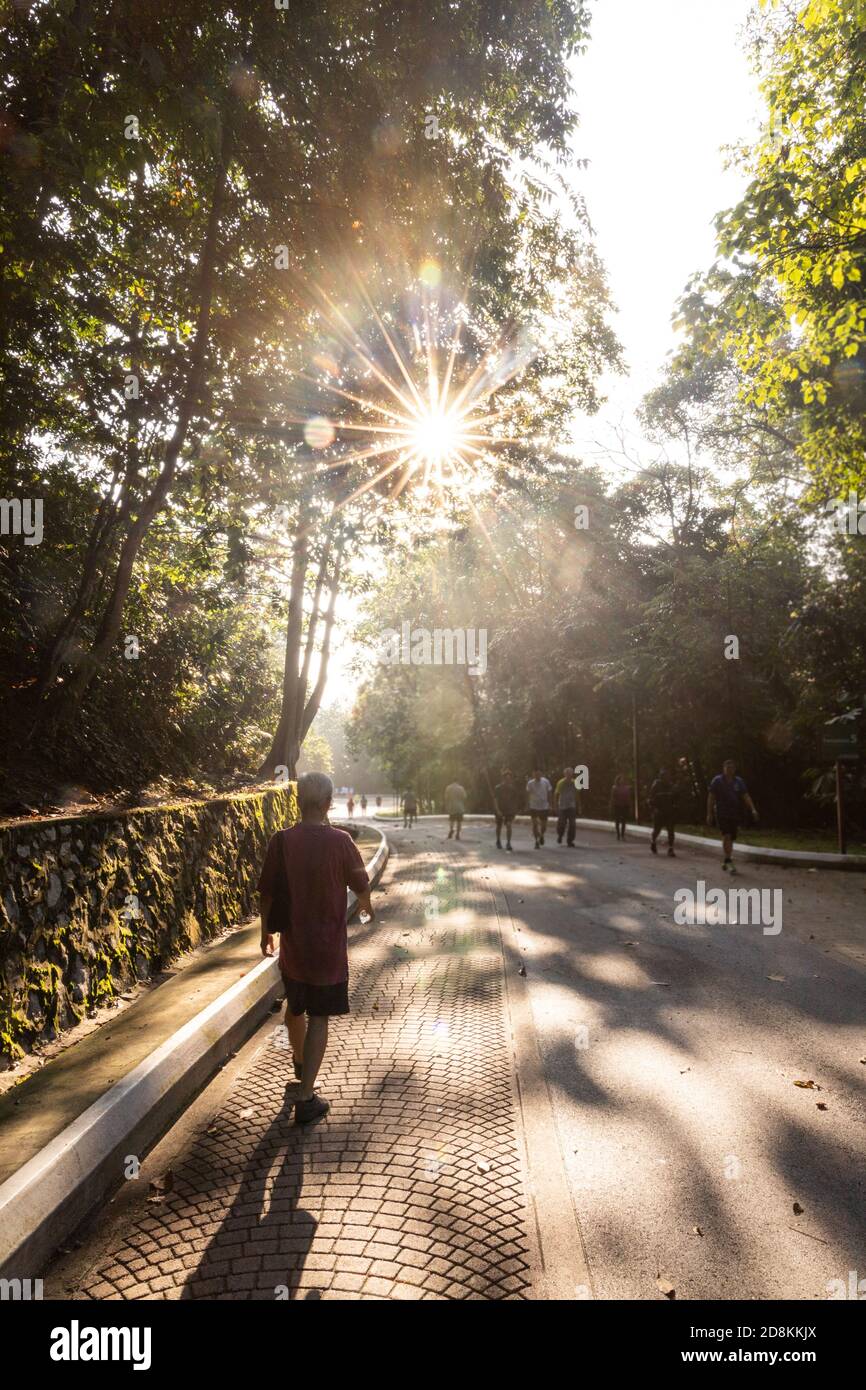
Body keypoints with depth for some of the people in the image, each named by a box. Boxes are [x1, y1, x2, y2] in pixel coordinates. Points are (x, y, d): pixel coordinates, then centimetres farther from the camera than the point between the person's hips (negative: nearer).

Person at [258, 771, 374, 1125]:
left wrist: (266, 931, 14)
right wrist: (367, 906, 19)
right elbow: (360, 885, -3)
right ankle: (306, 1098, 6)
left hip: (292, 944, 4)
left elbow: (267, 893, -2)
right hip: (328, 947, -3)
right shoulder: (339, 841, -17)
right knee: (318, 1018, 6)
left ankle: (299, 1063, 48)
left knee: (295, 1007, 24)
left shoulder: (281, 841, -10)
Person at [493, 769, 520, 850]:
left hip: (510, 810, 0)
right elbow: (495, 799, -11)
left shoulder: (513, 788, -1)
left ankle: (508, 843, -15)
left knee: (509, 826, -15)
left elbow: (516, 799, 8)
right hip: (500, 810, 0)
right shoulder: (498, 788, -6)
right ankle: (498, 841, 35)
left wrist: (515, 809, 4)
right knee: (499, 826, 14)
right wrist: (498, 810, -21)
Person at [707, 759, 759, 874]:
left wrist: (753, 809, -14)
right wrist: (709, 814, -4)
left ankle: (725, 862, 24)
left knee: (731, 838, 8)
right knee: (726, 836, -19)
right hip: (722, 813, -4)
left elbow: (746, 797, 1)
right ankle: (729, 862, -22)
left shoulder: (739, 781, 8)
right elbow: (711, 798, 0)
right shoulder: (717, 781, -1)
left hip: (735, 814, 4)